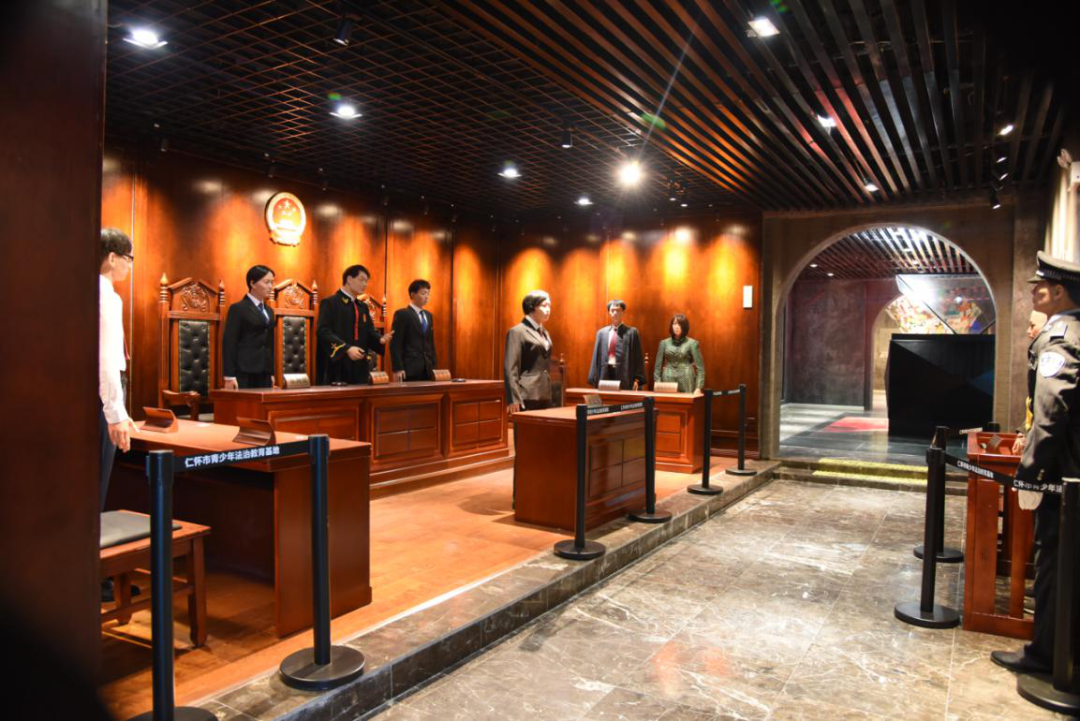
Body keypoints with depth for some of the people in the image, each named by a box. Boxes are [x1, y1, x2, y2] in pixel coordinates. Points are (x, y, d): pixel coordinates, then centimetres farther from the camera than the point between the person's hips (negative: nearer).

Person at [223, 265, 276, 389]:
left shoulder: (269, 310, 16)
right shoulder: (237, 308, -4)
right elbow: (229, 343, -9)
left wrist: (272, 373, 14)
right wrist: (229, 377, -15)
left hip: (264, 374, 6)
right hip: (244, 373, -6)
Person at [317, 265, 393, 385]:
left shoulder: (363, 306, 18)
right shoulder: (329, 303, -3)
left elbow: (370, 331, 15)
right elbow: (323, 331, -14)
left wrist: (380, 339, -9)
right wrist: (346, 348, -25)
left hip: (360, 366, 7)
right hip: (338, 366, -6)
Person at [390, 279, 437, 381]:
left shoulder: (428, 315, 17)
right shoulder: (401, 314, -4)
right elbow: (395, 345, -9)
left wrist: (434, 365, 13)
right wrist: (398, 369, -15)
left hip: (428, 370, 6)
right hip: (410, 369, -6)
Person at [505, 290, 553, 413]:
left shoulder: (545, 333, 18)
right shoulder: (517, 332, -6)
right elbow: (510, 369, -13)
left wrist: (549, 395, 17)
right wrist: (513, 400, -19)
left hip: (545, 396, 8)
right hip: (527, 397, -8)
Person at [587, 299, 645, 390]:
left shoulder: (632, 332, 3)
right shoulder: (601, 332, 12)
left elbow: (638, 358, 1)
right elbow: (596, 357, 11)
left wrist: (637, 379, -6)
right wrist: (594, 379, 5)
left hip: (624, 376, -3)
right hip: (605, 375, 3)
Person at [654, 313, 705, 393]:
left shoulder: (692, 343, 3)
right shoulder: (664, 343, 10)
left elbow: (700, 367, 0)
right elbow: (658, 366, 11)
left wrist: (698, 388, -8)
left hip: (686, 381, -2)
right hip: (668, 380, 2)